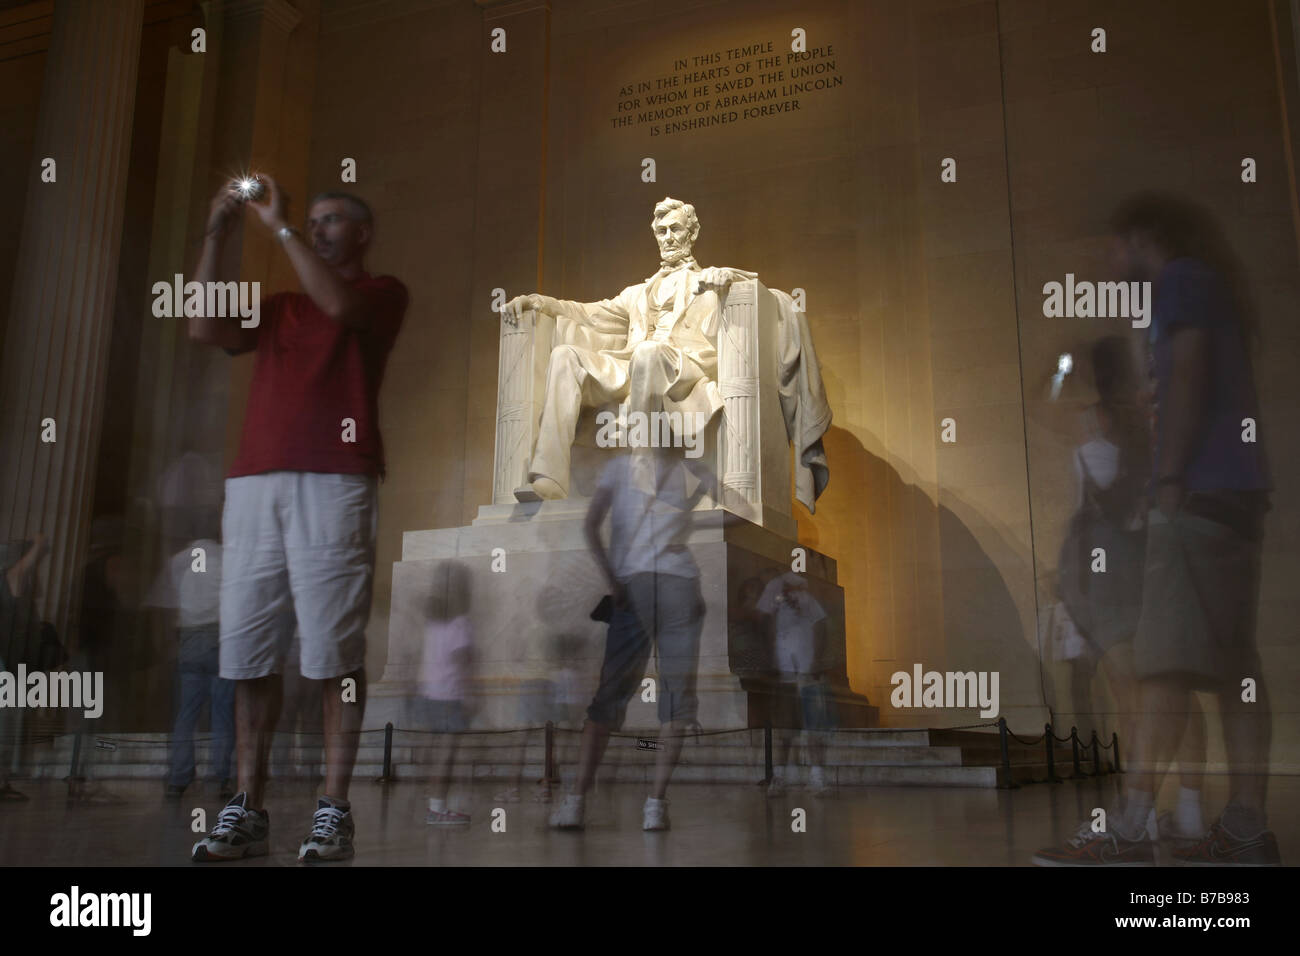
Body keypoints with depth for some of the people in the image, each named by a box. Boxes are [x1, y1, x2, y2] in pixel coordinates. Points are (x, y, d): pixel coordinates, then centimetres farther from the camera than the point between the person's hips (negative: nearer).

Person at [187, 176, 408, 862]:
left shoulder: (382, 293, 12)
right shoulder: (278, 307, 27)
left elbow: (339, 304, -10)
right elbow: (204, 329, 13)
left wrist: (278, 226, -2)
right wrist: (217, 234, 10)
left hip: (332, 486, -5)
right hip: (252, 484, 5)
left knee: (332, 651, -8)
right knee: (247, 651, 0)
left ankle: (333, 812, -4)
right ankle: (247, 810, 6)